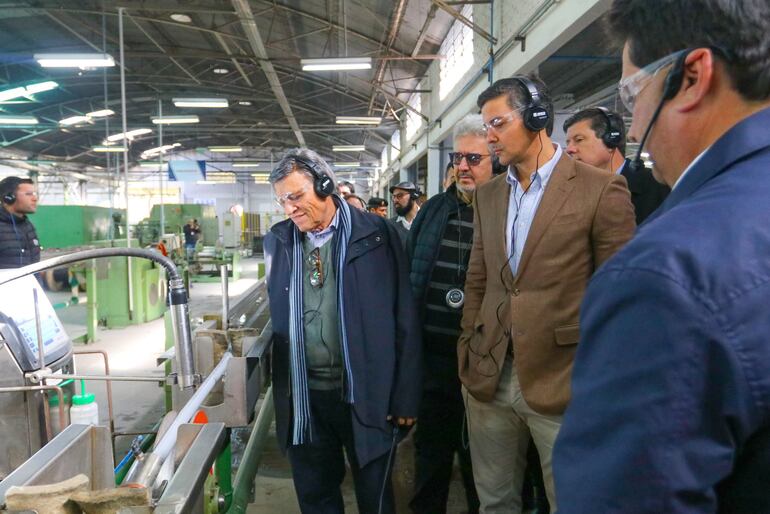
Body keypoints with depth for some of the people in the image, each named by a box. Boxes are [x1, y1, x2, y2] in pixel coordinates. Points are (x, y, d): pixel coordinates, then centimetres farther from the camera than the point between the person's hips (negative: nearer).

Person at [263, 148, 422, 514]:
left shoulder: (376, 234, -8)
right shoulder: (278, 241, 4)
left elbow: (404, 320, -7)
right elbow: (278, 315, 11)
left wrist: (405, 397, -6)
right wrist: (282, 388, 6)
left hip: (367, 394, -3)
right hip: (303, 397, 3)